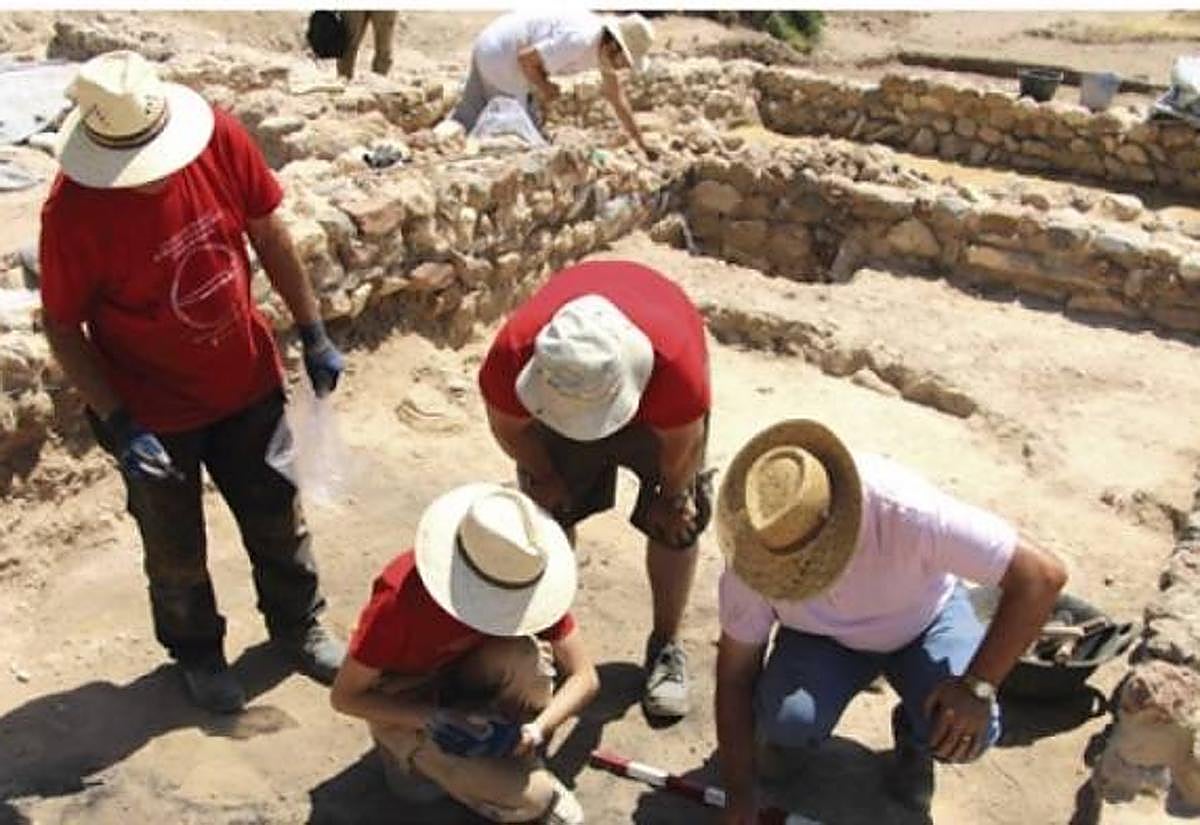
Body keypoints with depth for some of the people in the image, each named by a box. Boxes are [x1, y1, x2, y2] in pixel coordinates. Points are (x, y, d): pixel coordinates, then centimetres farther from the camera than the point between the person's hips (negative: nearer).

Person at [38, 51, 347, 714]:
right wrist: (118, 425, -20)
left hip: (247, 382, 3)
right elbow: (63, 327, -15)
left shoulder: (219, 137, -18)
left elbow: (268, 236, -3)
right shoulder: (71, 212, -27)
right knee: (177, 554, 17)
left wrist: (313, 335, 0)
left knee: (278, 521, 20)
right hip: (156, 413, -3)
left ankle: (297, 627, 46)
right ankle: (197, 653, 45)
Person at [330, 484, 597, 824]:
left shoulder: (526, 581, -23)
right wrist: (437, 721, -34)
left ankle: (519, 760, -9)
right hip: (406, 704, -4)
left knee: (526, 655, -31)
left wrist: (537, 728, -35)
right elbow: (344, 696, -23)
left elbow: (585, 677, -17)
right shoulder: (400, 596, -34)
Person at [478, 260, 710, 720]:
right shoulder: (513, 351, -41)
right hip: (557, 391, 2)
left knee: (675, 522, -3)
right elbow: (508, 426, -17)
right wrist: (542, 477, -3)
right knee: (549, 512, 2)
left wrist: (673, 497, -9)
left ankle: (666, 647, 16)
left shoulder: (675, 359, -47)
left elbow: (682, 445, -25)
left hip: (660, 403, -1)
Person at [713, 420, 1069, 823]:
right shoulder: (754, 551, -29)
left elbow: (1041, 577, -33)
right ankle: (792, 733, 10)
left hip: (924, 621, 0)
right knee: (786, 718, -28)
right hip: (823, 637, 1)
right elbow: (735, 672, -17)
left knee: (969, 731, -26)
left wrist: (977, 685, -35)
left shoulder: (907, 511, -40)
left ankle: (913, 740, 10)